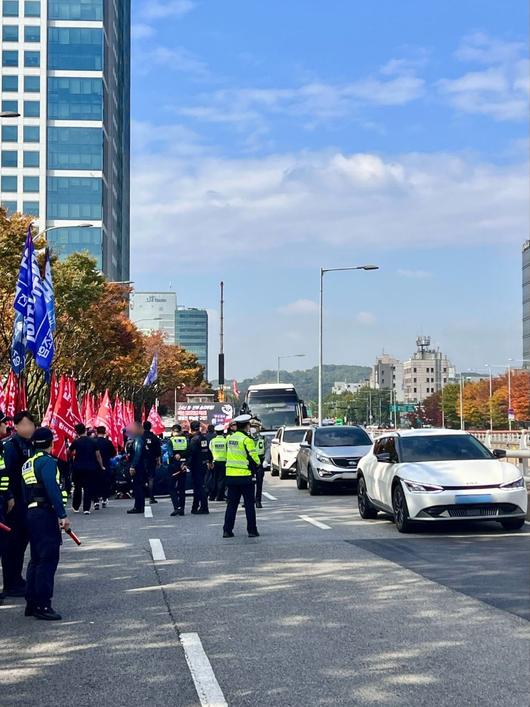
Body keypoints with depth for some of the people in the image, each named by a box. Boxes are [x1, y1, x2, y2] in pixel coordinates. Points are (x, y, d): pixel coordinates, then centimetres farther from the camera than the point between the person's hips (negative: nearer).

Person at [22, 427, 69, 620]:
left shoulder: (28, 464, 17)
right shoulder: (47, 461, -11)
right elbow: (52, 489, -22)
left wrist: (31, 510, 21)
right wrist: (62, 515, -23)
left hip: (32, 513, 10)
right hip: (46, 514, -10)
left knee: (37, 559, 15)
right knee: (48, 559, -8)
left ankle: (31, 603, 18)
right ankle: (43, 606, -9)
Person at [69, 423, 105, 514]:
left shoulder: (76, 442, -6)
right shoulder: (93, 441, -1)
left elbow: (69, 453, 5)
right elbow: (98, 455, 1)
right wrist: (101, 466, 11)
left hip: (78, 467, -1)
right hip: (90, 467, 1)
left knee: (77, 487, 14)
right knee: (88, 488, 3)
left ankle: (75, 507, 23)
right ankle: (86, 509, -3)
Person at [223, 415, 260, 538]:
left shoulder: (230, 438, 9)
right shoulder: (246, 440, -13)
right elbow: (253, 458, -14)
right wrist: (256, 464, 7)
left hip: (230, 475, 6)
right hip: (244, 476, -6)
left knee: (231, 503, 10)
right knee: (249, 504, 3)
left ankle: (227, 530, 7)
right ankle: (252, 530, 5)